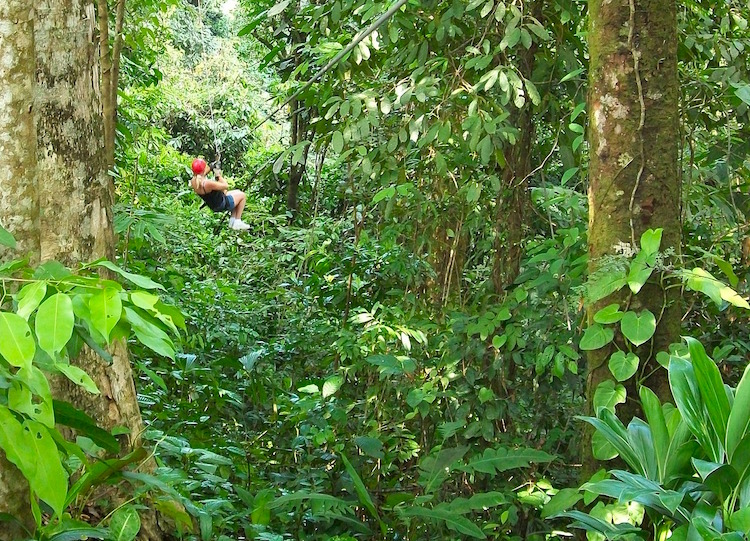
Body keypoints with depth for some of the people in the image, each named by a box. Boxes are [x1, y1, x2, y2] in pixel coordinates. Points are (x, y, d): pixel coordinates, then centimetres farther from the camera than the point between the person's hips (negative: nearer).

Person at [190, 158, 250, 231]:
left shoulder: (193, 181, -14)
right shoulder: (208, 183, -38)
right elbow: (226, 186, -24)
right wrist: (218, 175, -13)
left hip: (212, 206, 9)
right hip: (221, 205, -9)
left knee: (236, 192, 28)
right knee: (242, 195, 15)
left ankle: (232, 220, 28)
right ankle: (237, 222, 19)